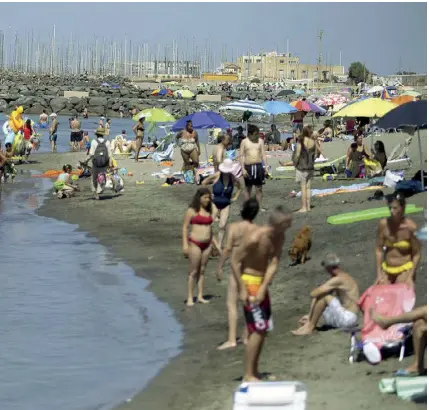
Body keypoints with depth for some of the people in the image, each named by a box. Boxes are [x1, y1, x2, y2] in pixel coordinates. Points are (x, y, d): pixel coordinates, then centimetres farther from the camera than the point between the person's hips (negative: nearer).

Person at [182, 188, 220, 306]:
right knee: (193, 271, -2)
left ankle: (200, 296, 14)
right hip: (195, 243, -6)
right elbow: (185, 227, -8)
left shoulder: (208, 211, 11)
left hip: (207, 244, 6)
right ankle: (190, 298, 3)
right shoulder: (192, 211, -7)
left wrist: (215, 243, 18)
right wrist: (185, 244, -15)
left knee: (202, 270, 10)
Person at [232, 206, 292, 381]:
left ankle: (253, 372, 22)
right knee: (258, 329, -11)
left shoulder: (279, 238, -3)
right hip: (249, 281, -8)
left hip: (262, 282, 8)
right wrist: (242, 290, -22)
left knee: (263, 329, 13)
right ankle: (248, 376, -6)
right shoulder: (255, 238, -25)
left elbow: (273, 264, -8)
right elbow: (235, 262, -20)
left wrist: (263, 288, -19)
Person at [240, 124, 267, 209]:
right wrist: (243, 169, -8)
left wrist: (265, 166, 1)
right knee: (248, 188, 6)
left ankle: (260, 206, 10)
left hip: (259, 166, 2)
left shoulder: (260, 141, 6)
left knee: (259, 188, 4)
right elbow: (241, 156, -1)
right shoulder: (244, 142, -1)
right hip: (248, 166, -2)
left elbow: (263, 154, 8)